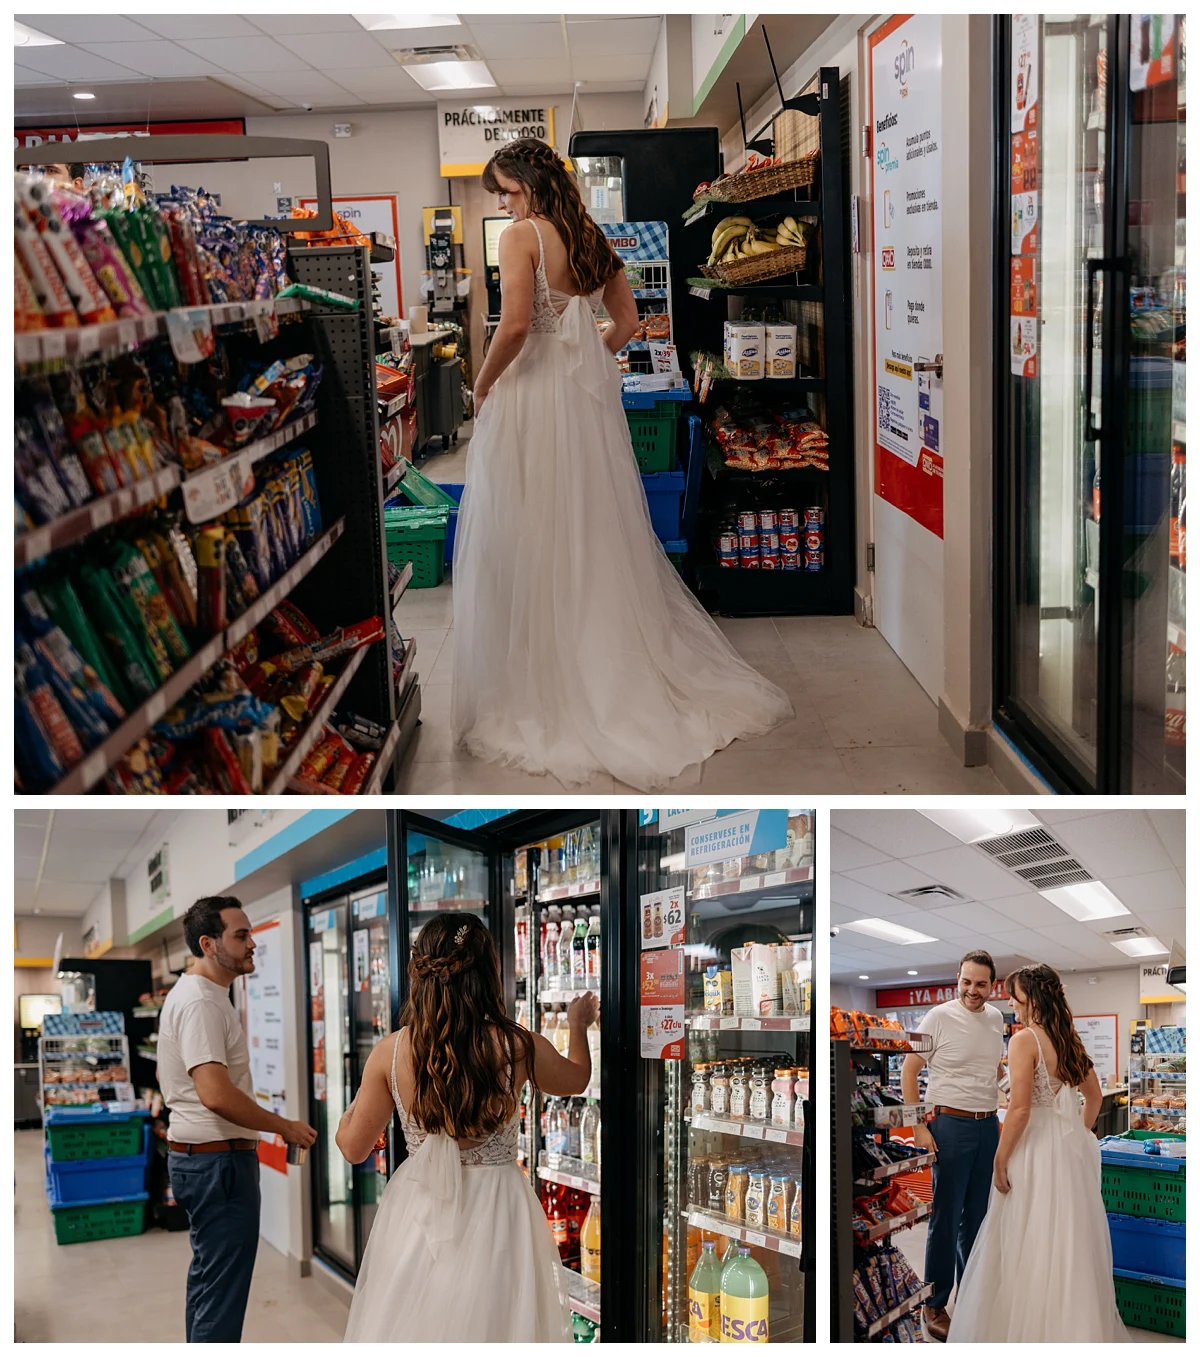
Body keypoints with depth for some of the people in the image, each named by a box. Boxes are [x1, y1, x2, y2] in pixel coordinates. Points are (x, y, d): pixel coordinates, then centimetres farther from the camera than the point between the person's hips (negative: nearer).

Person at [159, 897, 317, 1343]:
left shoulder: (196, 994, 13)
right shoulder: (201, 1002, -20)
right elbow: (216, 1095, -29)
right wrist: (285, 1127, -18)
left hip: (198, 1155, 11)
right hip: (217, 1160, -11)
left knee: (208, 1277, 21)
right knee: (222, 1290, -6)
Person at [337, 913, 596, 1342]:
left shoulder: (390, 1052, -9)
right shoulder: (517, 1046, -12)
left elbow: (353, 1146, 0)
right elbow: (576, 1079, 12)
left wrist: (354, 1104, 21)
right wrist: (578, 1024, 31)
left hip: (417, 1214, 2)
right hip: (494, 1211, -1)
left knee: (412, 1328, 15)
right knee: (492, 1324, 11)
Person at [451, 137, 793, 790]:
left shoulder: (521, 237, -12)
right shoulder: (593, 238, 10)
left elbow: (514, 325, -23)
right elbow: (626, 319, 15)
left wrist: (483, 384, -10)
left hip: (532, 395, -7)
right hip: (590, 392, 7)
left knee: (531, 545, 0)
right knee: (599, 534, 14)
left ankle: (543, 687, 6)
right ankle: (627, 663, 22)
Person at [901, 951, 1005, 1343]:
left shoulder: (995, 1018, 7)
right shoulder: (940, 1017, -11)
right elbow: (909, 1070, -9)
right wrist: (919, 1127, -12)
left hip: (989, 1125, 6)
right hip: (951, 1124, -6)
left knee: (977, 1216, 14)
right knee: (946, 1217, -2)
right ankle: (934, 1306, 9)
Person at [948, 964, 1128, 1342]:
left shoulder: (1025, 1040, -16)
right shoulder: (1069, 1040, 7)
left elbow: (1020, 1109, -20)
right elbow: (1095, 1096, 18)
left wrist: (1000, 1159, -13)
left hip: (1036, 1152, -8)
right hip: (1072, 1151, 8)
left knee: (1031, 1249, 2)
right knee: (1072, 1243, 16)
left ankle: (1031, 1331, 9)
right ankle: (1083, 1328, 25)